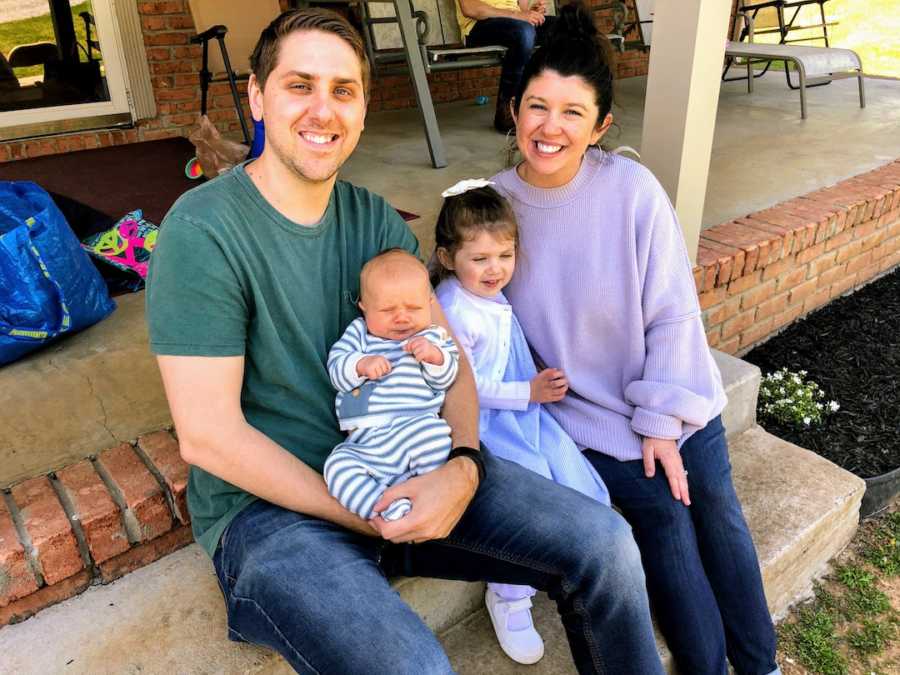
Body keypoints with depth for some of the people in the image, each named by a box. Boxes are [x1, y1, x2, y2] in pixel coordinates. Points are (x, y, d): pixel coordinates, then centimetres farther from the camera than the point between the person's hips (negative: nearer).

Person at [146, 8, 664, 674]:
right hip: (267, 502, -5)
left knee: (605, 544, -3)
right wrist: (362, 519, -15)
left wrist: (464, 468, -17)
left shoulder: (374, 218, 4)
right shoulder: (202, 231, -15)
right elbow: (208, 435, -17)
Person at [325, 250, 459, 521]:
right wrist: (361, 364, -13)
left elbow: (446, 379, 9)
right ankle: (389, 510, -33)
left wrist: (435, 356, -11)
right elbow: (336, 370, 6)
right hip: (364, 442, 2)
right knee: (337, 465, -25)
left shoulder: (433, 337, 17)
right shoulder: (358, 333, 16)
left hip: (416, 427, -1)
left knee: (434, 432, -35)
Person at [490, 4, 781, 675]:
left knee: (718, 508, 6)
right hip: (585, 409, 0)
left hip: (672, 394, 1)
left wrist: (662, 418, -11)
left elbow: (672, 311, -12)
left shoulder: (633, 190, -17)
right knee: (665, 514, -8)